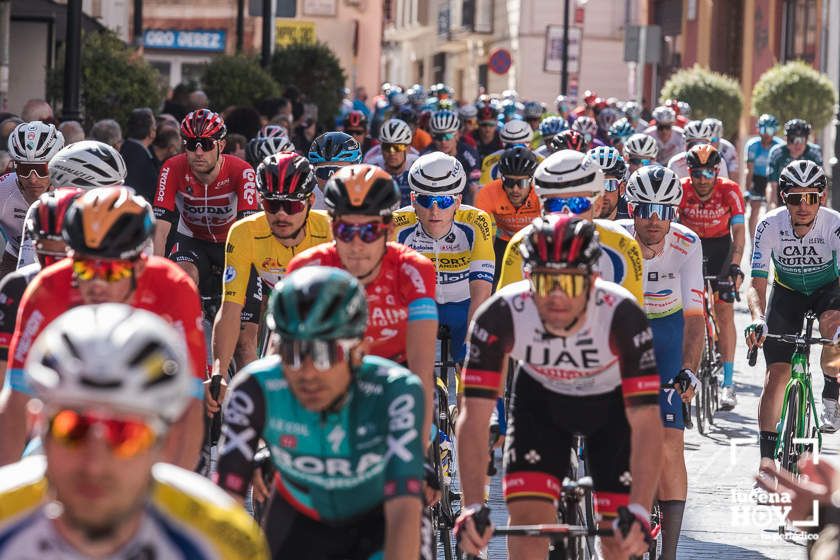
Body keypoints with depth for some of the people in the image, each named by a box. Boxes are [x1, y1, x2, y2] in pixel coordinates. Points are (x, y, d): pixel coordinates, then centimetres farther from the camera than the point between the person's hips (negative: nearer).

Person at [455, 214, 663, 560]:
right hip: (540, 399, 1)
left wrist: (639, 511, -50)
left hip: (612, 402, -1)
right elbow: (474, 417, -34)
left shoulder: (621, 315, -38)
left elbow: (646, 422, -39)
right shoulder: (500, 315, -34)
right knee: (527, 518, -17)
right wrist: (472, 507, -44)